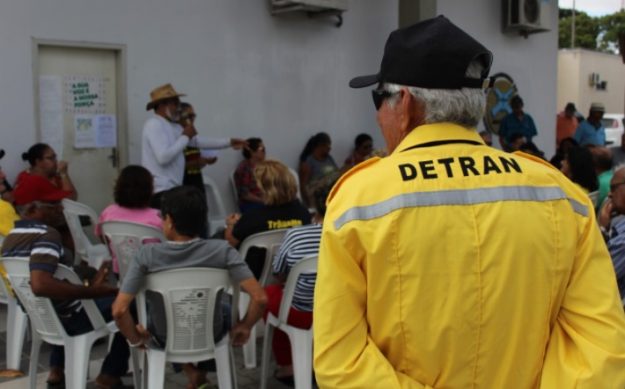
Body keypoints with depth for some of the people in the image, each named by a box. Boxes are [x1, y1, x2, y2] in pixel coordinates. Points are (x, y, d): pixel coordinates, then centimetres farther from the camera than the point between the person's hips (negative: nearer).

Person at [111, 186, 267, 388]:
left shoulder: (148, 254, -23)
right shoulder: (221, 251, -23)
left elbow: (119, 310, -26)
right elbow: (260, 298, -27)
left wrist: (136, 339, -7)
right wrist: (244, 327, -7)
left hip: (166, 338, 0)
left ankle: (190, 370, 29)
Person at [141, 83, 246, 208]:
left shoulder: (173, 126, 17)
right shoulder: (154, 125, -13)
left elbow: (197, 141, 25)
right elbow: (163, 157, -25)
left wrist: (228, 142, 23)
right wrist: (185, 137, -14)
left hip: (170, 188, 10)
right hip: (160, 190, -10)